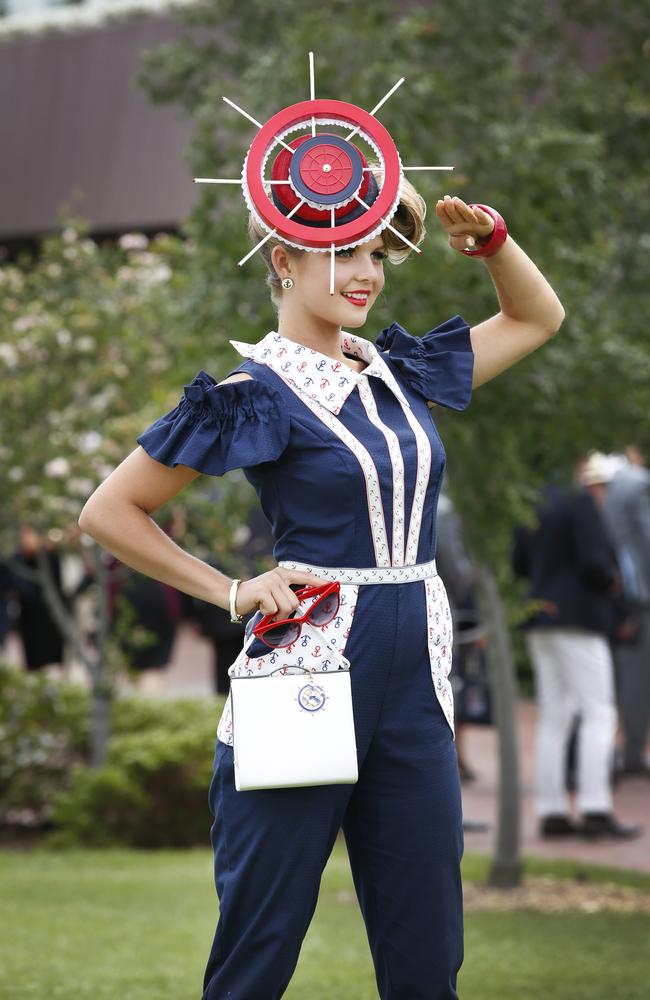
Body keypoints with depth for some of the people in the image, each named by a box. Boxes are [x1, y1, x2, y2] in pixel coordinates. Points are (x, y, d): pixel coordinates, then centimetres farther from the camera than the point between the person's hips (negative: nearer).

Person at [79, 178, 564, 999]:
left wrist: (490, 240, 8)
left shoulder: (400, 374, 11)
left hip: (415, 683, 6)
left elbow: (537, 317, 26)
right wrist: (231, 593, -5)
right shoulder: (257, 394, -6)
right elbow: (109, 511, -3)